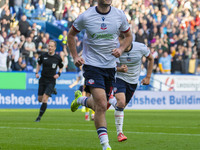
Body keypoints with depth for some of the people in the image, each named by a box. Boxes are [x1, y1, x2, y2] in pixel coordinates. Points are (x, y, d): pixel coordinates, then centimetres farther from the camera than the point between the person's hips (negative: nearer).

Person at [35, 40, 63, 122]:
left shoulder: (57, 58, -5)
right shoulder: (43, 56, -1)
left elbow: (61, 68, 11)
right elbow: (39, 64, 17)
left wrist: (58, 74, -7)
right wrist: (37, 73, 3)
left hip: (51, 81, -4)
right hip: (43, 79, 4)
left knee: (44, 99, -14)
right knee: (40, 99, 9)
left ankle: (39, 117, -4)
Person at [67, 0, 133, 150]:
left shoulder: (120, 15, -2)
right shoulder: (85, 17, -9)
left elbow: (129, 36, 13)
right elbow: (71, 35, 7)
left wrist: (121, 49, -6)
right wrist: (75, 56, -1)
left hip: (110, 66, 4)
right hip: (92, 64, -4)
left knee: (100, 104, 13)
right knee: (101, 105, -16)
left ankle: (80, 99, 47)